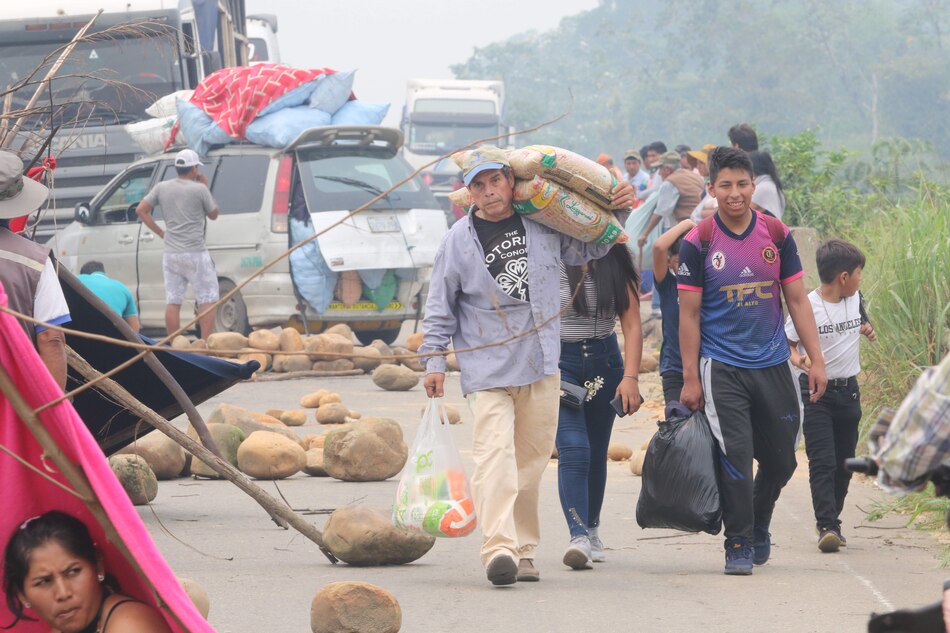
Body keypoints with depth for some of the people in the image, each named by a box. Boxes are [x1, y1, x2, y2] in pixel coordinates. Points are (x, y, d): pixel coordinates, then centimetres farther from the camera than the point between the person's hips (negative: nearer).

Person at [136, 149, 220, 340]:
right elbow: (213, 215, 7)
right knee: (207, 300, 1)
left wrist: (160, 232, 9)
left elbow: (141, 210, 4)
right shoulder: (199, 189, -7)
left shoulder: (162, 188, 6)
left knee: (173, 302, 6)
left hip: (171, 254, 5)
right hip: (195, 254, -5)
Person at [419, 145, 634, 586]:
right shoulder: (458, 240, 0)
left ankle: (523, 549, 17)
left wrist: (618, 213, 10)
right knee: (495, 453, -19)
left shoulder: (544, 226, 7)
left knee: (532, 458, 8)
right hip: (487, 368, -4)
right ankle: (499, 547, -30)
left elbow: (590, 247, 25)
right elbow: (440, 306, 6)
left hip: (541, 367, 4)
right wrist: (434, 360, 1)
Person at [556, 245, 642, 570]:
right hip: (559, 361, -3)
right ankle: (578, 537, -25)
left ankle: (591, 528, 32)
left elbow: (632, 325, -1)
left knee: (597, 453, 13)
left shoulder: (616, 265, 1)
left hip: (605, 362, 3)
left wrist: (631, 377, -10)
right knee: (573, 449, -18)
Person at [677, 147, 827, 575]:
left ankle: (759, 525, 34)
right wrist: (690, 378, -5)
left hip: (773, 365, 3)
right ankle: (738, 544, 2)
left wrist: (816, 360, 3)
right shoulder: (698, 242, -5)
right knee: (735, 457, -10)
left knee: (781, 459, 9)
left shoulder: (777, 235, 3)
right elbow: (689, 314, -2)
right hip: (722, 368, -3)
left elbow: (797, 300, 8)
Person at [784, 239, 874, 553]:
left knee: (843, 463, 10)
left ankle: (832, 524, 20)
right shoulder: (807, 306, -13)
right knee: (822, 462, -13)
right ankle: (826, 527, -19)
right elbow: (787, 343, -6)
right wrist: (799, 360, -26)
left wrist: (866, 329, 2)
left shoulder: (855, 299, 5)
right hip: (817, 390, -6)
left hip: (848, 390, 6)